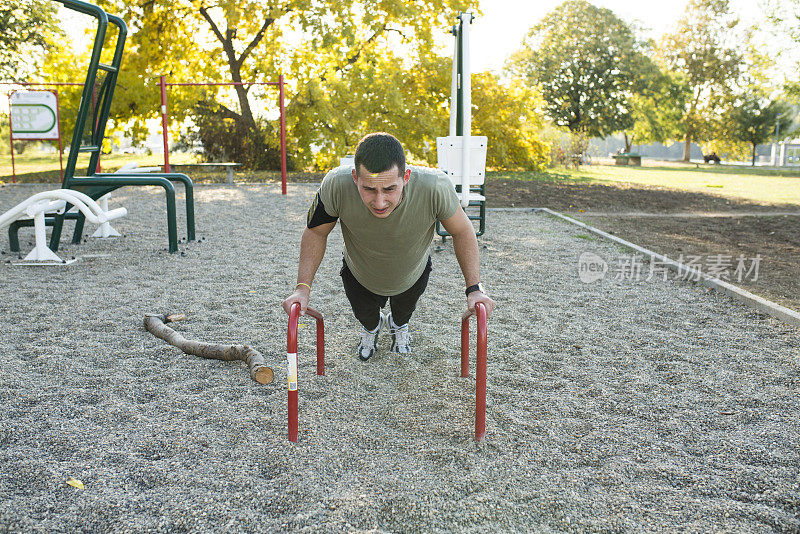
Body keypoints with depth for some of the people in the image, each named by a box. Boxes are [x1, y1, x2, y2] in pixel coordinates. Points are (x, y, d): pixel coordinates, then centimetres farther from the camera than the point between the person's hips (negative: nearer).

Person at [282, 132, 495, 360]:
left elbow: (462, 231, -20)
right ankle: (371, 326, 63)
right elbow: (315, 232, -18)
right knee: (365, 315, 25)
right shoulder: (336, 186, -40)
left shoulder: (435, 187, -41)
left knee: (404, 311, 29)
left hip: (413, 276, 0)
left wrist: (475, 288, -25)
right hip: (359, 277, 0)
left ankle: (399, 325, 66)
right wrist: (303, 287, -25)